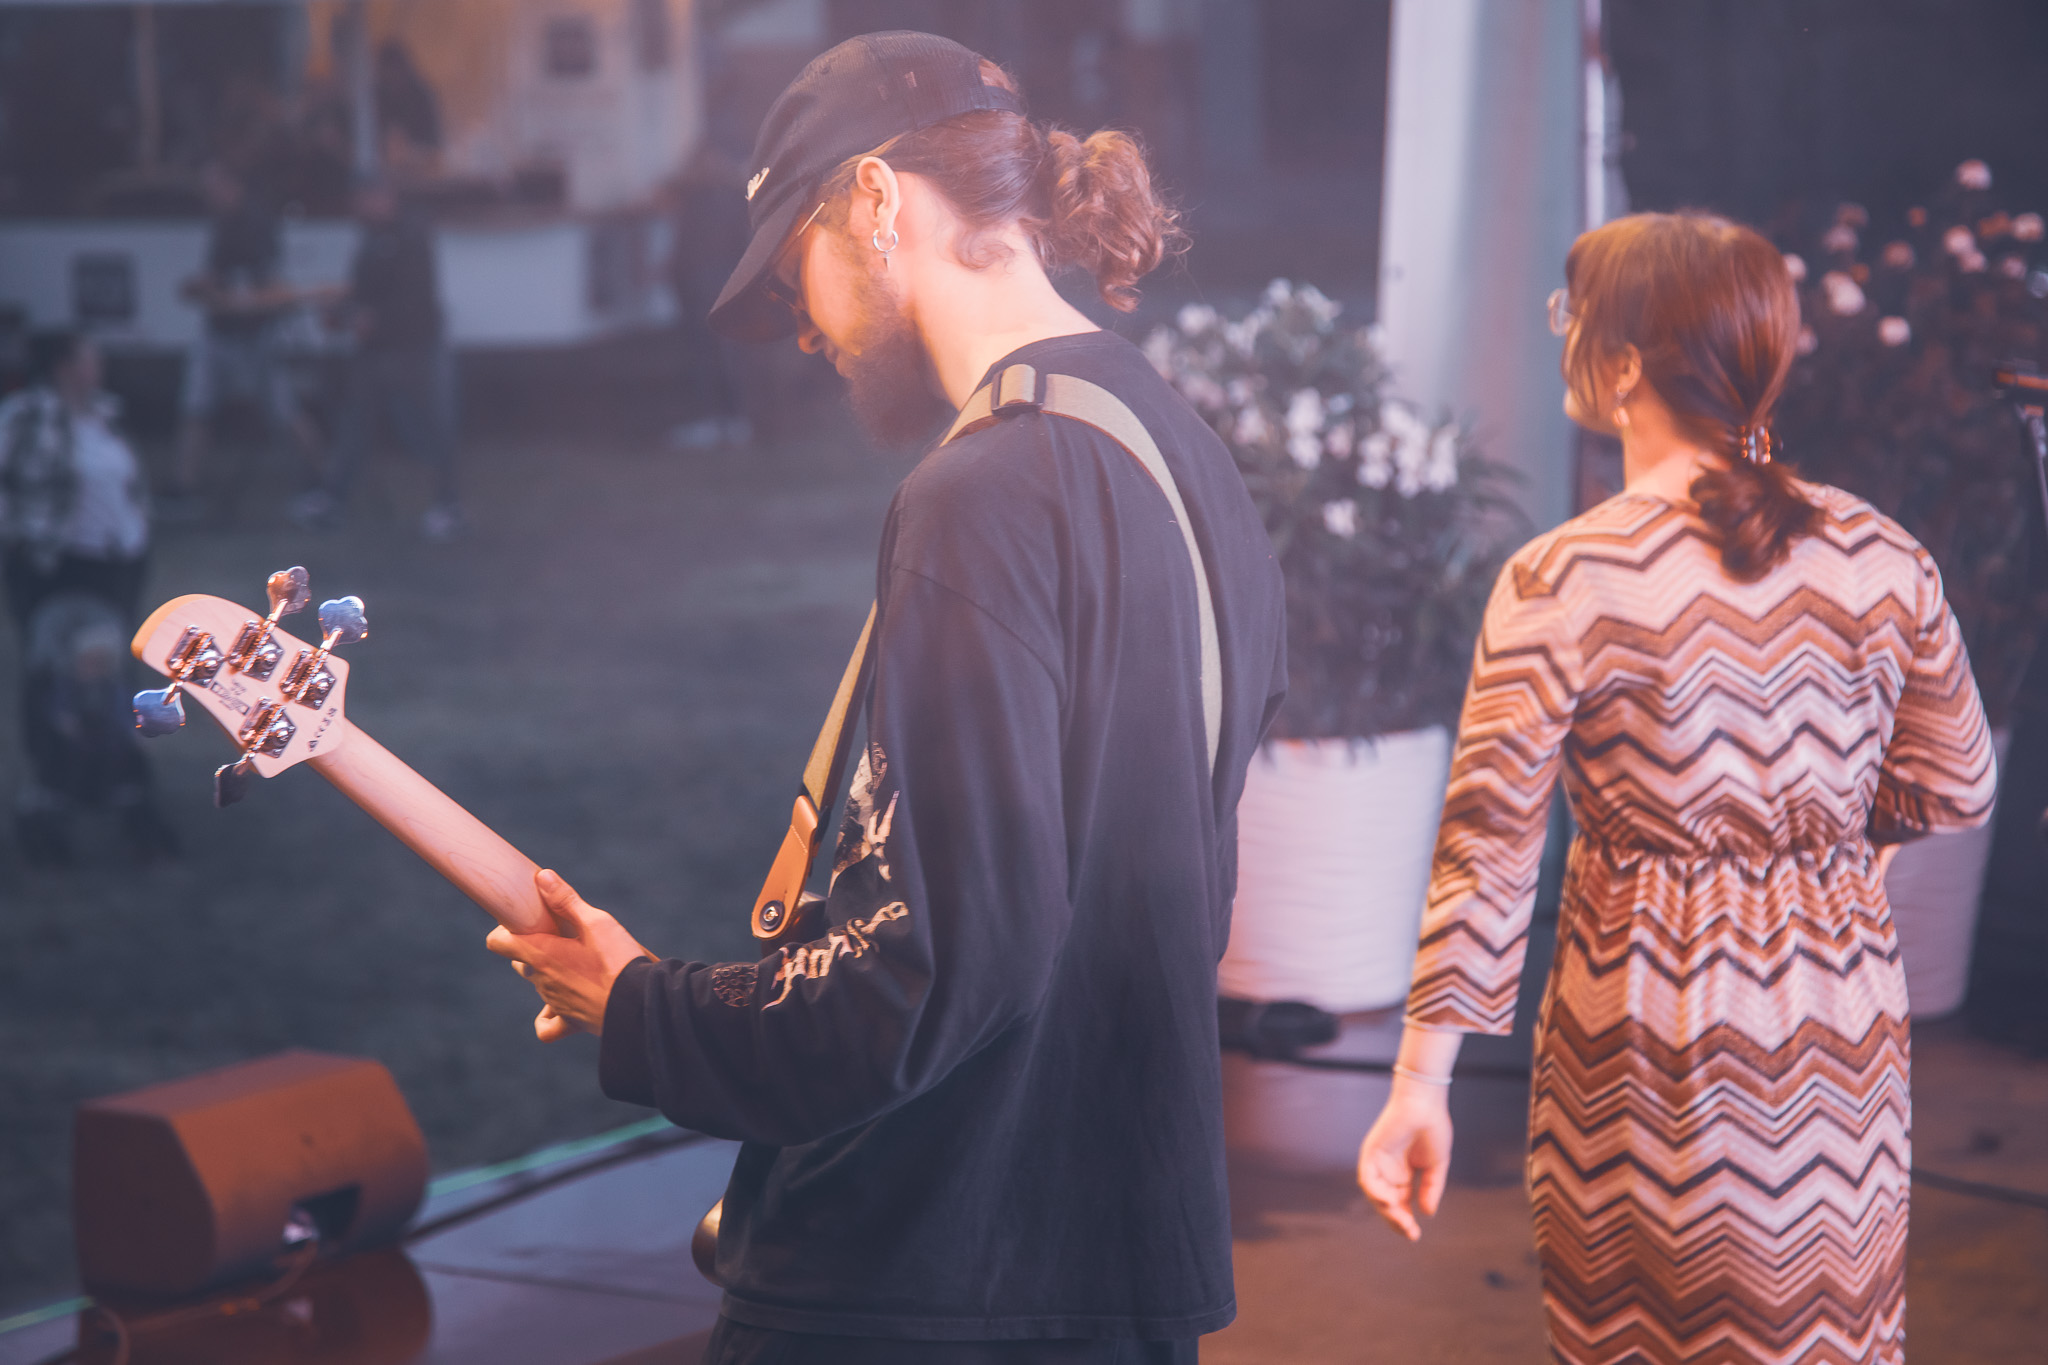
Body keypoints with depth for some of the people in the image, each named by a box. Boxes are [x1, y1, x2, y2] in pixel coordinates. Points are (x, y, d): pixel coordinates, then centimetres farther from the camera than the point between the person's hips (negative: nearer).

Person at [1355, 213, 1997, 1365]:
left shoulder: (1563, 581, -13)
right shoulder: (1883, 557, -2)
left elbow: (1489, 847, -14)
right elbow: (1958, 790, 7)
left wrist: (1421, 1083, -10)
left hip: (1649, 1019, -3)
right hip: (1845, 1012, 3)